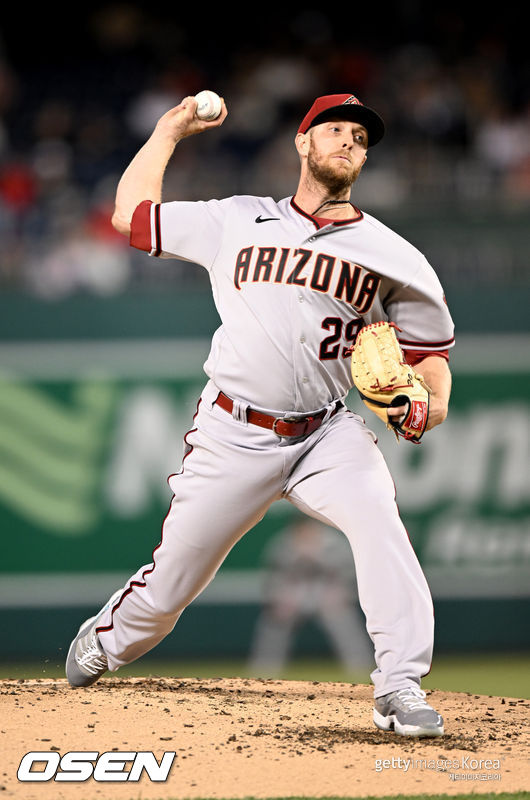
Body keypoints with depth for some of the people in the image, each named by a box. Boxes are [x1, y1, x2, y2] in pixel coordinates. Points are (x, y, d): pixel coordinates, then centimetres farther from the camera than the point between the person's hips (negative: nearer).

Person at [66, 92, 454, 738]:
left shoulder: (391, 255, 7)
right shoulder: (237, 223, 8)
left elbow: (430, 343, 12)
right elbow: (131, 214, 15)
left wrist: (432, 401, -9)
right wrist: (169, 130, 20)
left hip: (328, 435, 0)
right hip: (233, 436, 0)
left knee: (376, 517, -31)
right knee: (169, 585, 4)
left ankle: (400, 690, -31)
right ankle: (104, 642, 38)